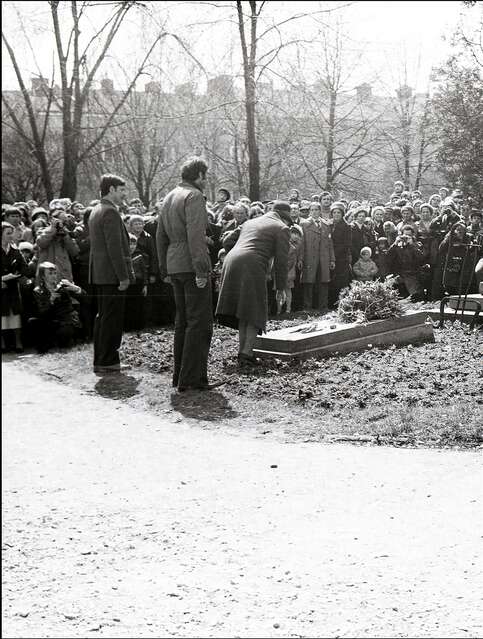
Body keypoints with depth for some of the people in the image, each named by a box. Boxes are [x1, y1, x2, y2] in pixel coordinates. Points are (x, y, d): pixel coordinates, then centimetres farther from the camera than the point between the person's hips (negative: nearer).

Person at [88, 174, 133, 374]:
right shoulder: (110, 212, -15)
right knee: (112, 318, -5)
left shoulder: (95, 211, 17)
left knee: (103, 317, 14)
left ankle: (101, 360, 20)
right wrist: (123, 276, -20)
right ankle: (107, 362, -2)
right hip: (112, 274, -10)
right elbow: (114, 247, -21)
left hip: (100, 273, 10)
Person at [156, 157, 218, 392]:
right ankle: (192, 378, -8)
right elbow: (195, 235, -20)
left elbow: (161, 236, 21)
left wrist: (165, 270, 24)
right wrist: (201, 270, -21)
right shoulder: (194, 197, -10)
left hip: (175, 266, 9)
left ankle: (180, 375, 20)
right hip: (191, 265, -9)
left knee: (183, 321, 15)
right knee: (200, 322, -7)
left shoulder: (169, 197, 18)